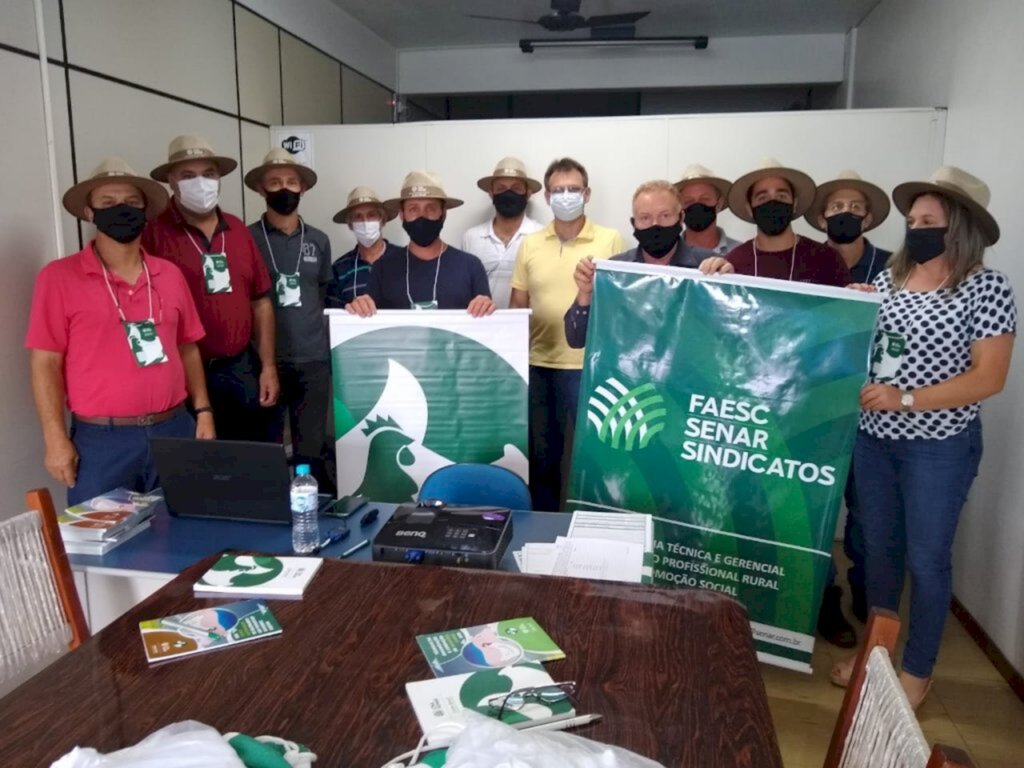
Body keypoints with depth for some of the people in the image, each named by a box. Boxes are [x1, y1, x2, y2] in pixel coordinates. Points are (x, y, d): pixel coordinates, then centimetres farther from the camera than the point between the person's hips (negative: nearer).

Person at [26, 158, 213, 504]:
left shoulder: (169, 274, 8)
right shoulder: (59, 276, -4)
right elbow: (46, 363, -5)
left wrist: (203, 411, 8)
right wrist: (56, 439, -9)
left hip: (174, 430, 4)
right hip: (102, 440, -3)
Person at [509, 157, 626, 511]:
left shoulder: (611, 240, -3)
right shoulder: (530, 244, 7)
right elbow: (517, 307, 10)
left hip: (591, 365, -3)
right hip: (539, 366, 4)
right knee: (542, 454, 14)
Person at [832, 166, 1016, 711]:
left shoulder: (986, 288, -11)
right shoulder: (888, 277, 4)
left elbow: (989, 377, -15)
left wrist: (906, 398, -22)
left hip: (939, 446, -5)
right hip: (872, 438, 5)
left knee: (927, 558, 7)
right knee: (879, 545, 16)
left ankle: (917, 670, 27)